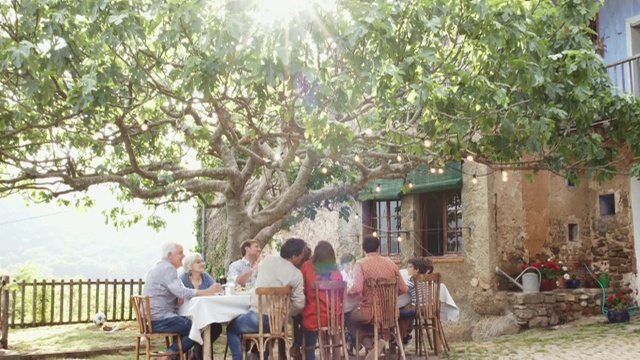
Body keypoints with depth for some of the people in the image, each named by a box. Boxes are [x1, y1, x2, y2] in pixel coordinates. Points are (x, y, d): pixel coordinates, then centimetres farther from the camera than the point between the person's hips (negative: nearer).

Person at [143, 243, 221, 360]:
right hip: (160, 319, -10)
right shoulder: (167, 268, -13)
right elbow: (181, 292, -23)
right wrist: (208, 291, -20)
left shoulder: (161, 267, 19)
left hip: (154, 318, 10)